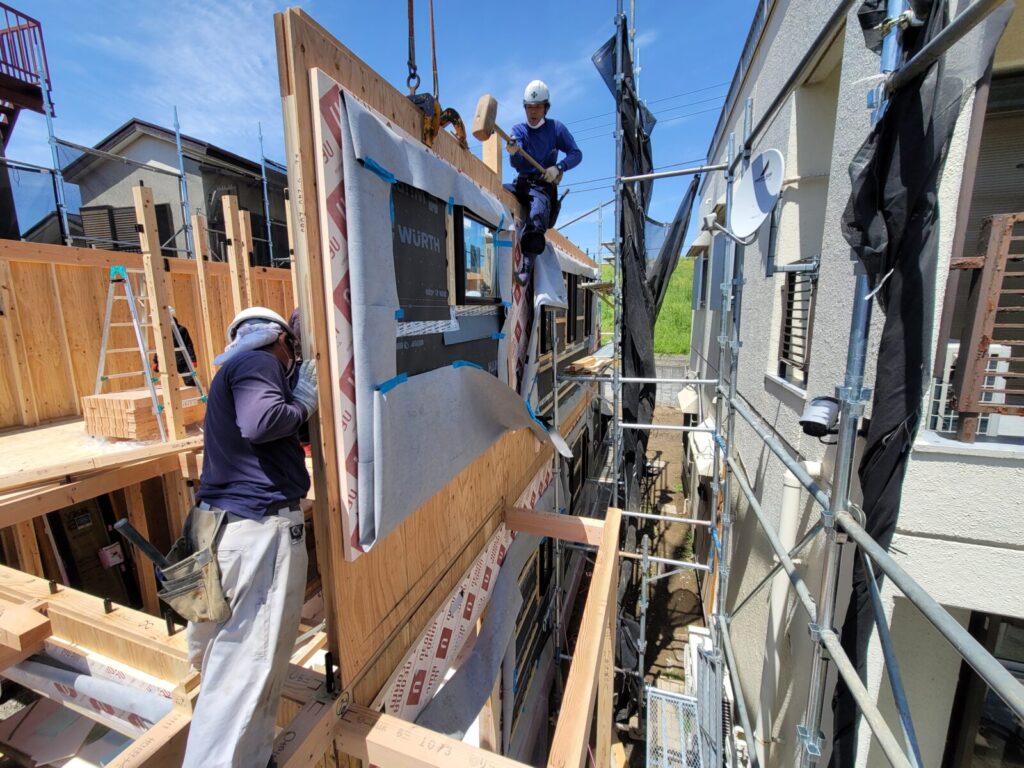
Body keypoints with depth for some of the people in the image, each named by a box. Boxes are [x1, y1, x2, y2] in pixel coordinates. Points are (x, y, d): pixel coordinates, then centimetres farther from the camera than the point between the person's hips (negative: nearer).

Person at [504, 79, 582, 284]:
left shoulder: (556, 128, 9)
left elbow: (576, 154, 4)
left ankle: (527, 266, -38)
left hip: (544, 186, -3)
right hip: (521, 184, 4)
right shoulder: (518, 130, 13)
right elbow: (518, 165, -3)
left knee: (536, 220, -33)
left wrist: (558, 167, -14)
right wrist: (513, 154, -26)